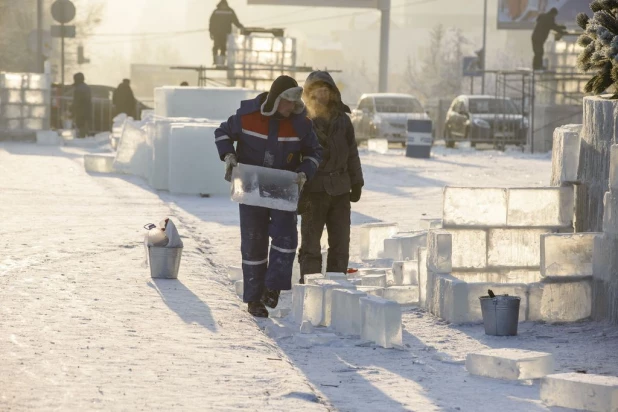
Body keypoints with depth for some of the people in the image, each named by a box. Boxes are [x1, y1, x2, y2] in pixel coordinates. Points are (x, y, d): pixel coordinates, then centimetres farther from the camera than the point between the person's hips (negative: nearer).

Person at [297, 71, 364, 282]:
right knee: (310, 246, 0)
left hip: (340, 190, 4)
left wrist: (356, 184, 12)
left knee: (340, 245, 7)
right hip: (313, 191, -4)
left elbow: (352, 153, 15)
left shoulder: (342, 121, 7)